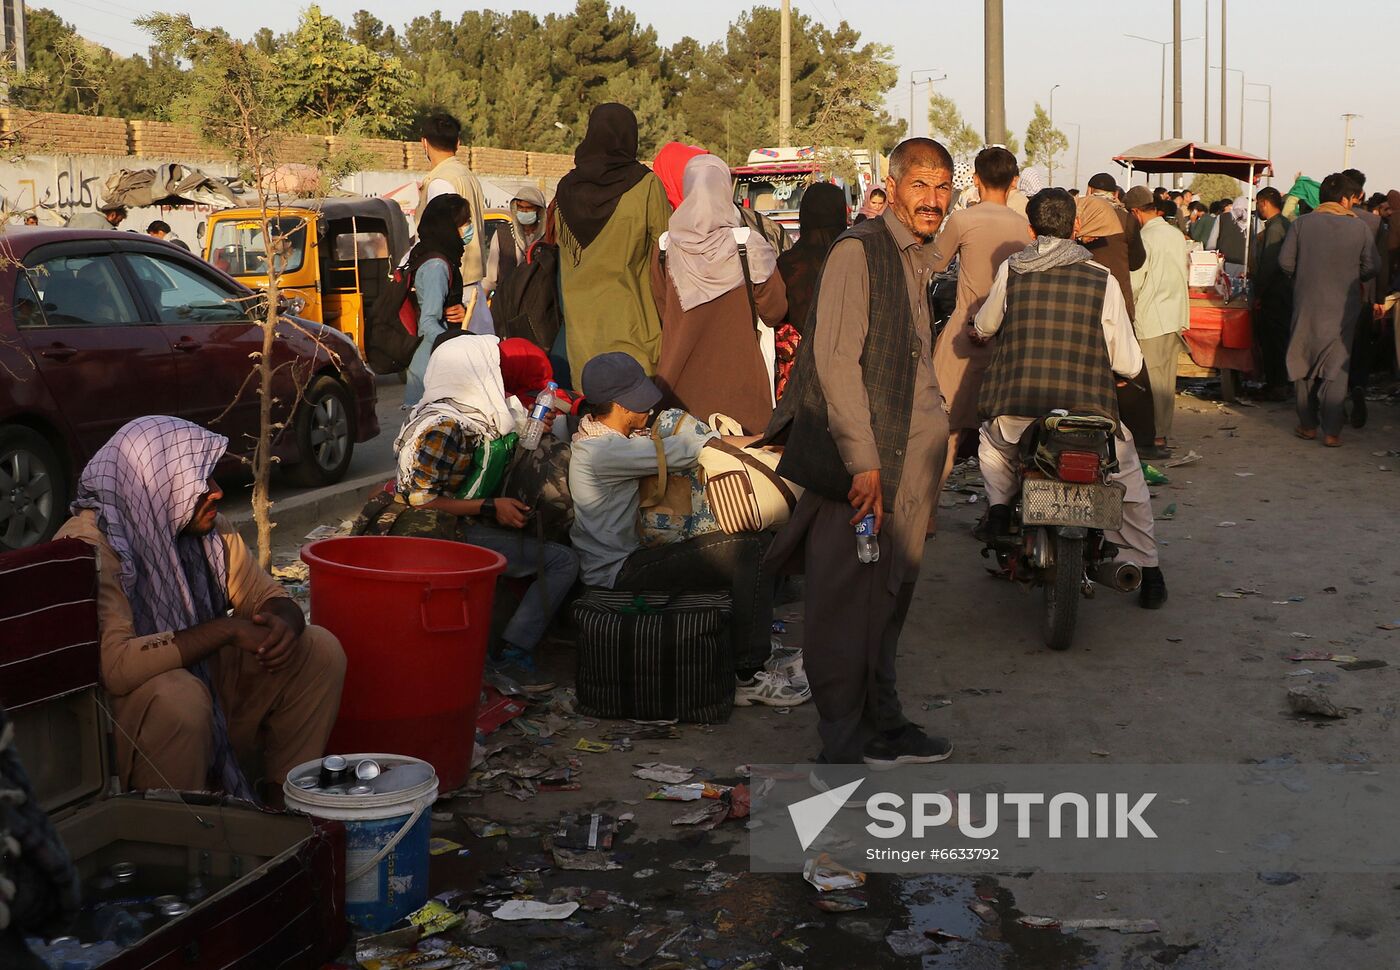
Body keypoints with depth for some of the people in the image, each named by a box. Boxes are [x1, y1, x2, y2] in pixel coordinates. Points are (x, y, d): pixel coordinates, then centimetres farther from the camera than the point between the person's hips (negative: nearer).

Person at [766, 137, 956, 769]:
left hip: (910, 460, 9)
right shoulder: (859, 251, -10)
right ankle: (842, 752, 5)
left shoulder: (918, 261, 18)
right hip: (859, 462, -9)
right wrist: (863, 461, -21)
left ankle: (882, 730, 27)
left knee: (888, 599, 16)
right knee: (846, 606, -3)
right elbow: (835, 359, -18)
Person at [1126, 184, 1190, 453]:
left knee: (1153, 379, -2)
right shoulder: (1177, 235, 9)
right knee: (1167, 378, 12)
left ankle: (1157, 437, 0)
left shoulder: (1144, 239, -15)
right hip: (1177, 315, 8)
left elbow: (1134, 284, -12)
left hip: (1152, 319, -8)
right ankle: (1165, 433, 18)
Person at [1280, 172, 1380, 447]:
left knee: (1303, 362, 13)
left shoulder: (1301, 223, -6)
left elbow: (1285, 262, -7)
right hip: (1342, 308, -1)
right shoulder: (1359, 227, -7)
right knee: (1336, 367, 4)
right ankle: (1331, 431, 0)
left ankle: (1308, 425, 18)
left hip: (1306, 304, 1)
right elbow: (1372, 267, -5)